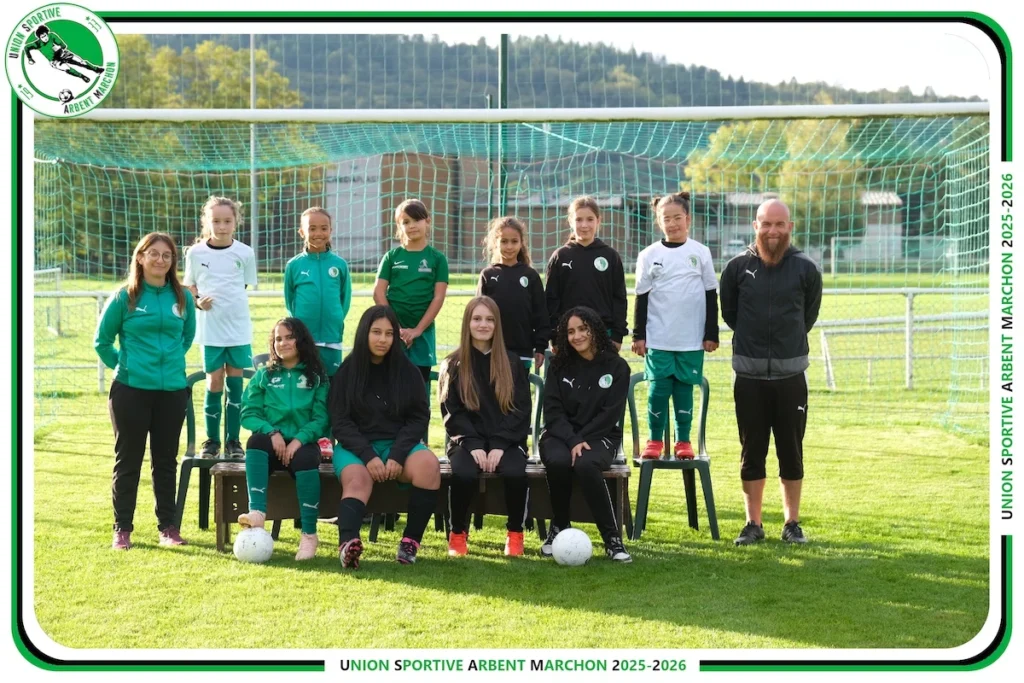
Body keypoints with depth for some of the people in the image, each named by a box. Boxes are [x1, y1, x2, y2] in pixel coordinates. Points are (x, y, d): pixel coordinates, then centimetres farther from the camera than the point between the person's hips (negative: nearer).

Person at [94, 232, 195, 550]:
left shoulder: (182, 297, 4)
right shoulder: (124, 297, -4)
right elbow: (102, 340, 4)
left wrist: (172, 360, 12)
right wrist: (124, 366, 3)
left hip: (172, 390, 3)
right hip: (131, 390, -3)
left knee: (166, 459, 10)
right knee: (128, 460, 4)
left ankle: (168, 527, 19)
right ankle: (122, 529, 11)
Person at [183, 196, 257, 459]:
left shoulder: (244, 253, -1)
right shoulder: (195, 253, -1)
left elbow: (246, 285, 7)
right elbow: (189, 285, 8)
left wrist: (232, 304, -6)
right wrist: (198, 301, -10)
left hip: (239, 327, 0)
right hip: (210, 329, 0)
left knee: (235, 382, 4)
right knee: (214, 383, 2)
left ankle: (233, 441, 12)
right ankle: (212, 440, 13)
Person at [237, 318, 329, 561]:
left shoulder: (316, 377, 11)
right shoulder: (264, 375, 15)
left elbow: (321, 419, 0)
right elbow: (248, 413, 4)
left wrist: (299, 440, -18)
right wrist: (272, 432, -14)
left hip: (302, 443, -1)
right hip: (271, 444, 1)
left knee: (305, 459, -36)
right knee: (256, 440, -34)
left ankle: (309, 534, -32)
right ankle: (257, 512, -48)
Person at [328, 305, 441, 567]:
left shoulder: (408, 371, 7)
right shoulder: (347, 371, 4)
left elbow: (419, 418, 3)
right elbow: (340, 422, 0)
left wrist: (398, 455, -13)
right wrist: (368, 455, -16)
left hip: (398, 444, 2)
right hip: (355, 446, -1)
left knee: (429, 464, -30)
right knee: (357, 480, -34)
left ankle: (411, 541, -26)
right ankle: (347, 544, -60)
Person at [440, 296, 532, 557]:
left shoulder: (512, 363, 9)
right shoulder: (453, 365, 8)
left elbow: (521, 410, 2)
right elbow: (452, 412, 2)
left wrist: (499, 445, -12)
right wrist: (473, 445, -14)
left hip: (506, 442, 1)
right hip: (467, 441, 0)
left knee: (514, 472, -32)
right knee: (464, 474, -33)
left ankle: (515, 532, -9)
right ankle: (457, 533, -9)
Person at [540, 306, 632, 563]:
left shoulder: (616, 367, 0)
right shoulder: (559, 366, 6)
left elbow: (610, 414, -6)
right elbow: (553, 411, -2)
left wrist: (582, 439, -16)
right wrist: (572, 441, -18)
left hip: (599, 437, -2)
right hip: (561, 435, 2)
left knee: (585, 464, -37)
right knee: (558, 461, -34)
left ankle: (612, 537, -27)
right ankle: (559, 528, -12)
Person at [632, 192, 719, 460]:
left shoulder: (701, 253, 3)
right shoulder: (649, 255, 2)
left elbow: (711, 296, 6)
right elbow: (642, 298, 5)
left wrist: (711, 334, 3)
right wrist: (638, 335, 1)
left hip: (692, 340, 0)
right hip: (658, 339, 0)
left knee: (685, 389, 5)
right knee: (658, 389, -2)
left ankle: (684, 441, 13)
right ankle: (655, 441, 10)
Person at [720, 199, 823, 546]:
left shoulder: (806, 269, -1)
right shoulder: (737, 267, -1)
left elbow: (809, 315, 13)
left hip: (791, 374, 0)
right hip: (749, 374, 0)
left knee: (791, 452, 6)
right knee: (752, 452, 6)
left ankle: (792, 523, 17)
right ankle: (753, 524, 15)